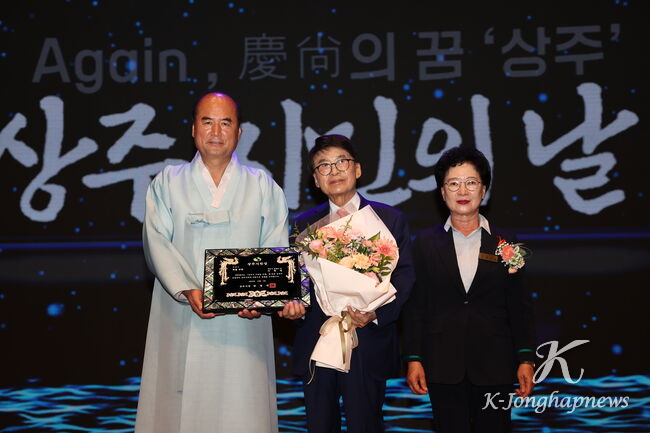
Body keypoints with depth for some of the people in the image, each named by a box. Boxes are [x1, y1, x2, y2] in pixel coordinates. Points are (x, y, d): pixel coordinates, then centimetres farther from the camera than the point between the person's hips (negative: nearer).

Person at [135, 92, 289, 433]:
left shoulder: (263, 188, 11)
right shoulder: (168, 183, 10)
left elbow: (277, 252, 4)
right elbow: (158, 243, -1)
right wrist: (187, 290, -17)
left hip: (243, 324, 0)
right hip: (182, 324, 0)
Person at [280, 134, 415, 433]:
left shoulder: (390, 219, 4)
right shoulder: (303, 224, 12)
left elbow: (405, 277, -2)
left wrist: (377, 313, -18)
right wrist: (290, 304, -12)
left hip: (368, 349, -2)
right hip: (315, 347, 3)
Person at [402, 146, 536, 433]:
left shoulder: (505, 245, 5)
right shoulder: (426, 243, 5)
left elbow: (519, 307, 5)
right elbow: (415, 305, 4)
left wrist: (525, 359, -1)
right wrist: (413, 359, -2)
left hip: (494, 366, 0)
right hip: (443, 366, 0)